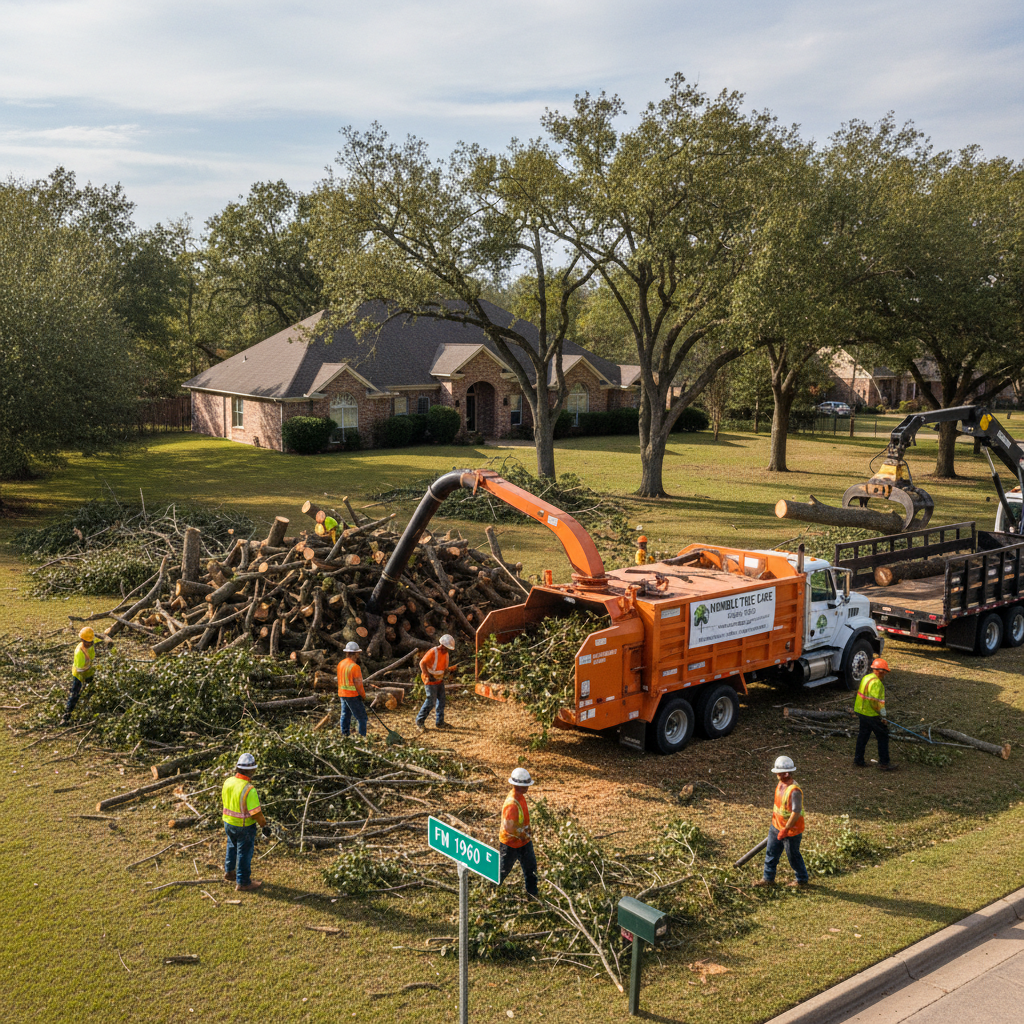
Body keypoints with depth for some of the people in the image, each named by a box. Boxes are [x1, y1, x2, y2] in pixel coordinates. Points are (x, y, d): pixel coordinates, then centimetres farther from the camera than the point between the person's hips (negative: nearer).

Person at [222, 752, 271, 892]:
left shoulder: (227, 782, -8)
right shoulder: (249, 789, -30)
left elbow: (224, 803, 7)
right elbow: (256, 812, -25)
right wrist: (265, 826, -11)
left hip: (228, 822, 7)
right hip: (244, 826, -7)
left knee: (232, 847, 29)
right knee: (244, 853, 10)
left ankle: (229, 872, 47)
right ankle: (243, 883, 22)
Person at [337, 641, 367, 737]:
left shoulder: (340, 664, 6)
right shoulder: (355, 667, -19)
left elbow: (341, 680, 11)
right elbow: (358, 684, -18)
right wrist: (363, 695, -2)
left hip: (342, 694, 8)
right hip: (352, 695, -8)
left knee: (345, 716, 17)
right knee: (362, 717, -1)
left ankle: (344, 735, 22)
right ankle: (362, 737, -1)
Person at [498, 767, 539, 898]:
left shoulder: (521, 796, -4)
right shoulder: (512, 803, -34)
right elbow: (509, 827, -34)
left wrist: (527, 831, 9)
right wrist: (523, 835, -21)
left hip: (524, 839, 8)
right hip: (510, 842, -8)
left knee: (530, 865, 15)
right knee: (503, 868, 13)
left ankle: (532, 894, 30)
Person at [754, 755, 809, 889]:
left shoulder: (794, 791, -30)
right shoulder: (780, 784, -2)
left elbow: (796, 813, -28)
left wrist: (785, 830, -23)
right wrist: (774, 814, 22)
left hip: (791, 830, -9)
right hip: (776, 825, 9)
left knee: (793, 855, 10)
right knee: (771, 852, 15)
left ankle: (802, 880, 31)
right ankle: (768, 878, 29)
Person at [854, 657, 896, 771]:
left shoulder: (866, 678, 9)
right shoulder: (876, 682, -21)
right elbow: (874, 701, -27)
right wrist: (882, 715, -18)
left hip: (861, 712, 9)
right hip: (872, 715, -9)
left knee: (863, 736, 17)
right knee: (883, 737, 3)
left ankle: (858, 760, 22)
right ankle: (884, 763, 8)